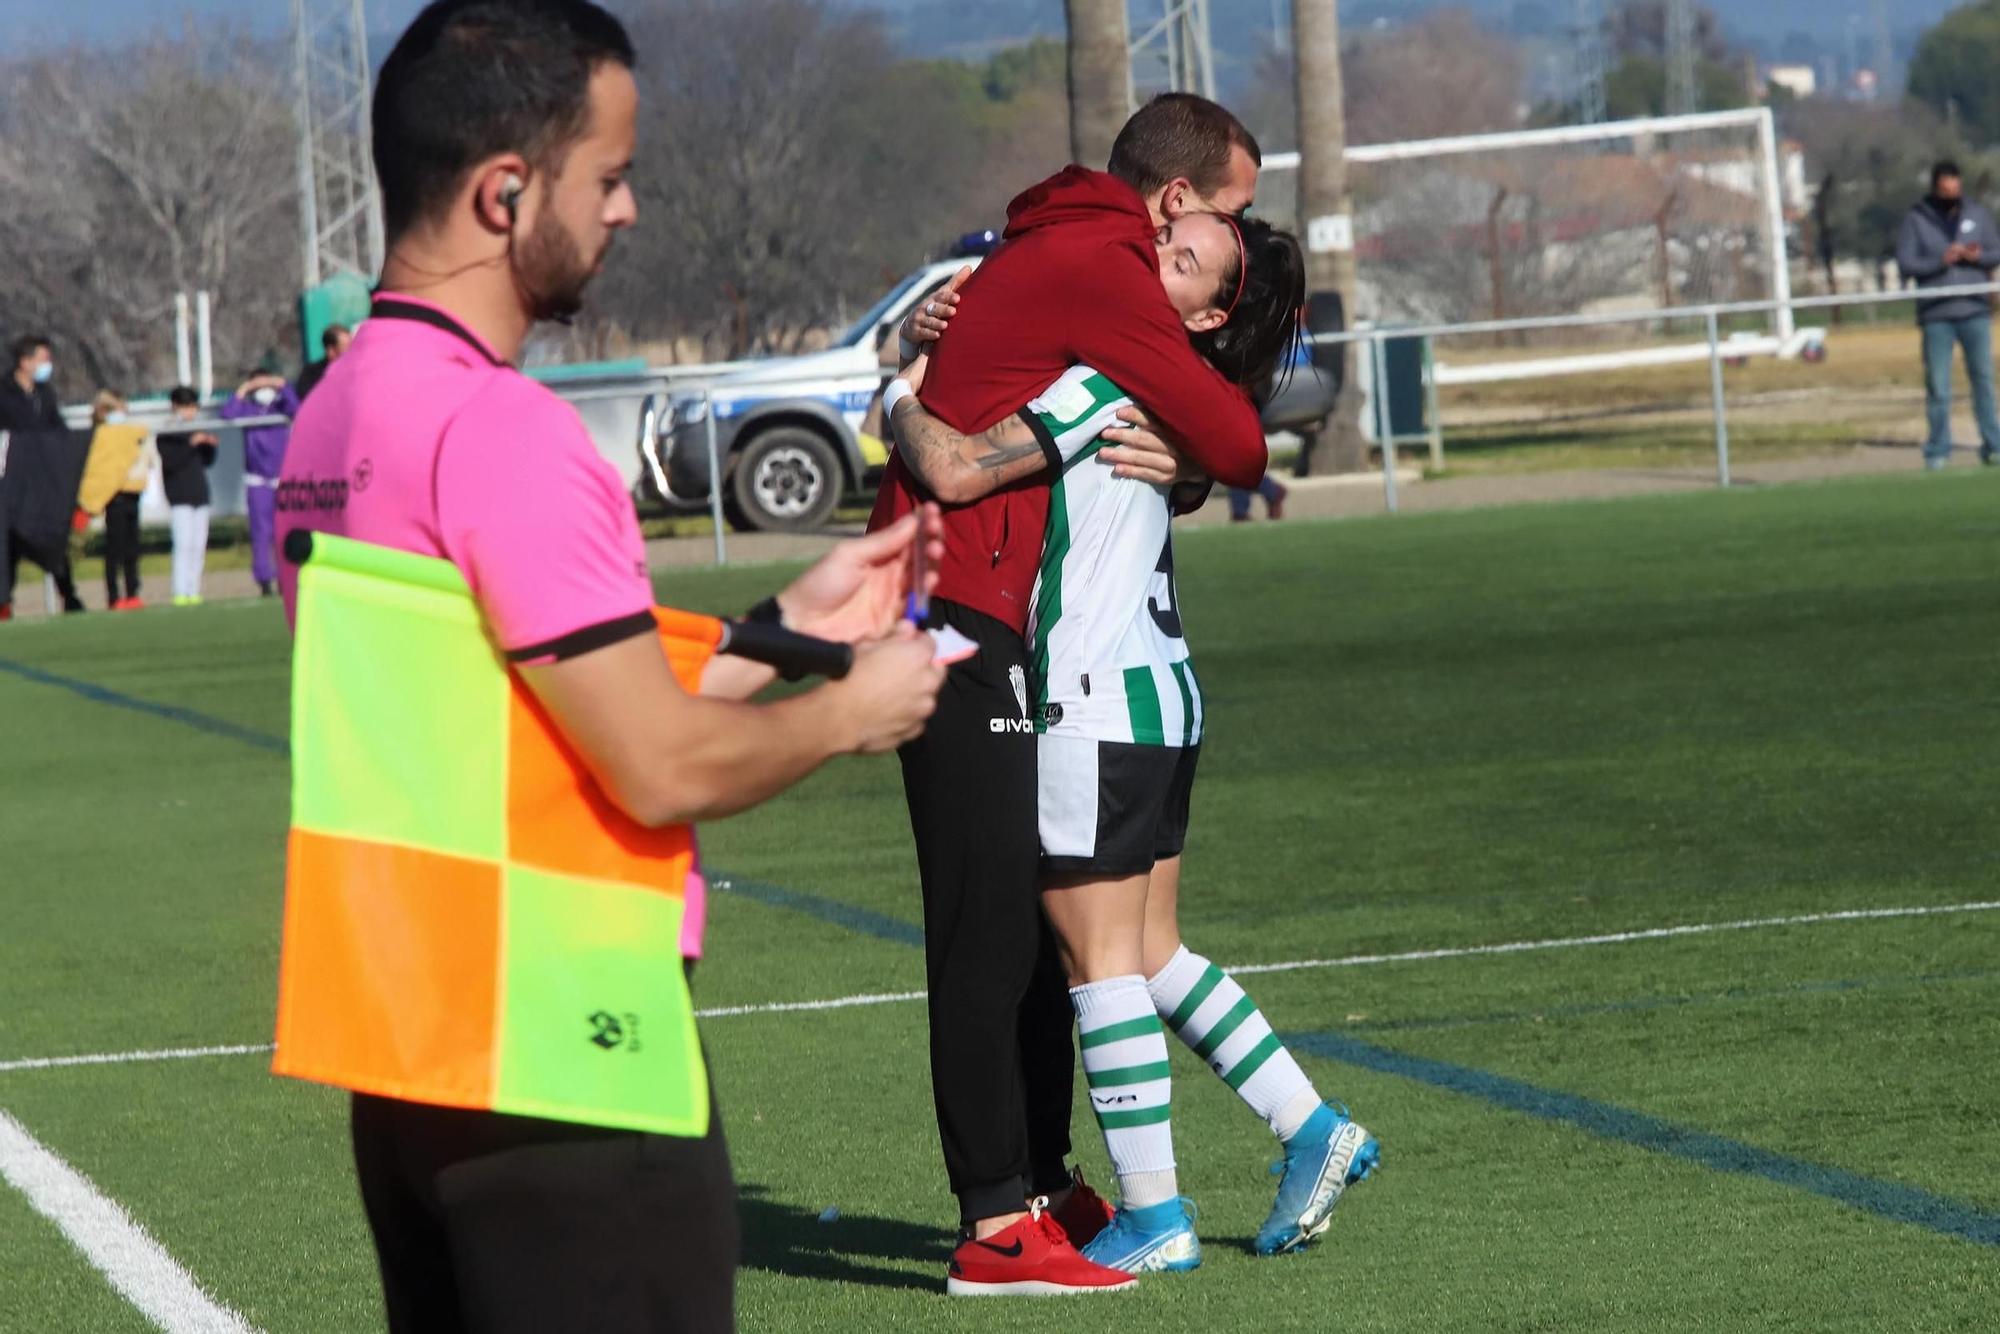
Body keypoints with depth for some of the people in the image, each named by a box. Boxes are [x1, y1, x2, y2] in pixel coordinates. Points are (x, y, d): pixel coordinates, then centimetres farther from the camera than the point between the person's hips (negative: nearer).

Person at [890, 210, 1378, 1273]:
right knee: (1151, 952, 16)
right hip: (1159, 688, 9)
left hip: (1097, 704, -9)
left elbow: (957, 469, -24)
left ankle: (1154, 1216, 2)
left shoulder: (1103, 385, -17)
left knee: (1100, 958, -2)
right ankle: (1313, 1131, 17)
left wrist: (902, 397, -4)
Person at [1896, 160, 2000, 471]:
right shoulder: (1915, 220, 1)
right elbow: (1905, 263, -5)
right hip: (1936, 314, -2)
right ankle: (1938, 451, 5)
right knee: (1938, 387, -1)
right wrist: (1940, 261, -18)